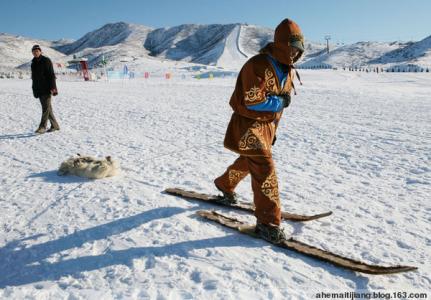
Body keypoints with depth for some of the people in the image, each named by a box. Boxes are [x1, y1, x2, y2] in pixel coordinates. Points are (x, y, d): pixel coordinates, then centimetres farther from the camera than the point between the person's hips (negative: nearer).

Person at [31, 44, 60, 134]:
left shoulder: (46, 61, -6)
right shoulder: (33, 63, 15)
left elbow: (51, 75, -12)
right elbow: (34, 77, 21)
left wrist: (52, 87, -20)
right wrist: (34, 89, 19)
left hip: (47, 88, -8)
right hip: (39, 89, 8)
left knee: (46, 107, -10)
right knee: (47, 107, 9)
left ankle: (42, 127, -12)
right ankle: (55, 125, 16)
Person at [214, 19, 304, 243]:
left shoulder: (287, 70, 8)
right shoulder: (258, 65, -22)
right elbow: (252, 102, -28)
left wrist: (273, 130, 18)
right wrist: (280, 102, -17)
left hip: (266, 125, 9)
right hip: (248, 124, -9)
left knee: (248, 162, 25)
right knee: (265, 169, -15)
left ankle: (225, 185, 52)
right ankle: (268, 222, -7)